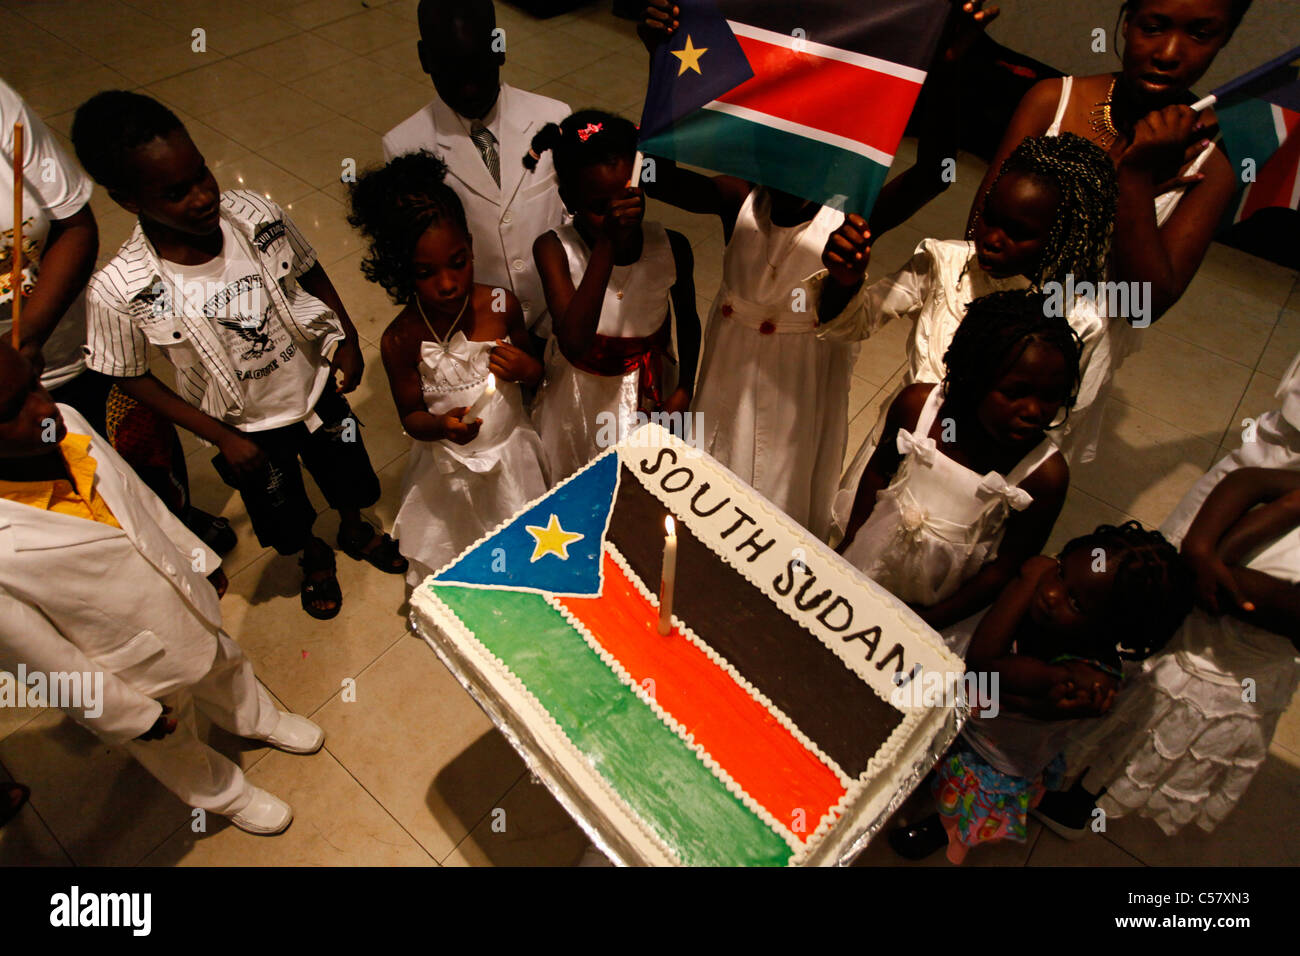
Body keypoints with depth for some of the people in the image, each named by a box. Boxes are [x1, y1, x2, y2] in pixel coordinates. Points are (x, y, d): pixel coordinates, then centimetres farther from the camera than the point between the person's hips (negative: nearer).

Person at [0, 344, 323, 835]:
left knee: (225, 669, 34)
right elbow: (49, 662, -24)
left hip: (188, 606, 5)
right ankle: (225, 795, 59)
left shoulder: (64, 425, -22)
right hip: (136, 674, -4)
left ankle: (260, 720, 67)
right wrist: (135, 717, -11)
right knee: (175, 747, 27)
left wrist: (201, 562, 10)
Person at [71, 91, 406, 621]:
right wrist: (220, 438, -15)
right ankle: (314, 558, 58)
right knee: (286, 517, 23)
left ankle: (355, 532, 61)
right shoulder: (118, 291, -27)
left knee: (349, 479, 26)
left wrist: (348, 342, -7)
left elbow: (311, 275, -3)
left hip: (316, 388, 2)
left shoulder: (257, 215, -22)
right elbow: (132, 378, -12)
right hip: (246, 429, -2)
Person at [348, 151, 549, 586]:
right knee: (453, 567, 19)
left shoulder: (501, 306, -15)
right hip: (448, 469, -2)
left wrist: (526, 369, -23)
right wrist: (442, 425, -32)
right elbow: (410, 416, -9)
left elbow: (536, 374, 2)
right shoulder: (402, 339, -21)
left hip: (512, 454, 2)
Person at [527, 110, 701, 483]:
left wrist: (684, 389, -4)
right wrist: (607, 245, -43)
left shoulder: (671, 248, -17)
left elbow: (687, 320, 3)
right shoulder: (554, 249, -24)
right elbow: (574, 345, -39)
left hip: (648, 395, 2)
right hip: (577, 396, -1)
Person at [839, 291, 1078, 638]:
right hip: (867, 564, 3)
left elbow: (1005, 570, -16)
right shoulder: (917, 405, -20)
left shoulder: (1046, 474, -26)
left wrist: (925, 623, -13)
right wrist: (849, 543, 2)